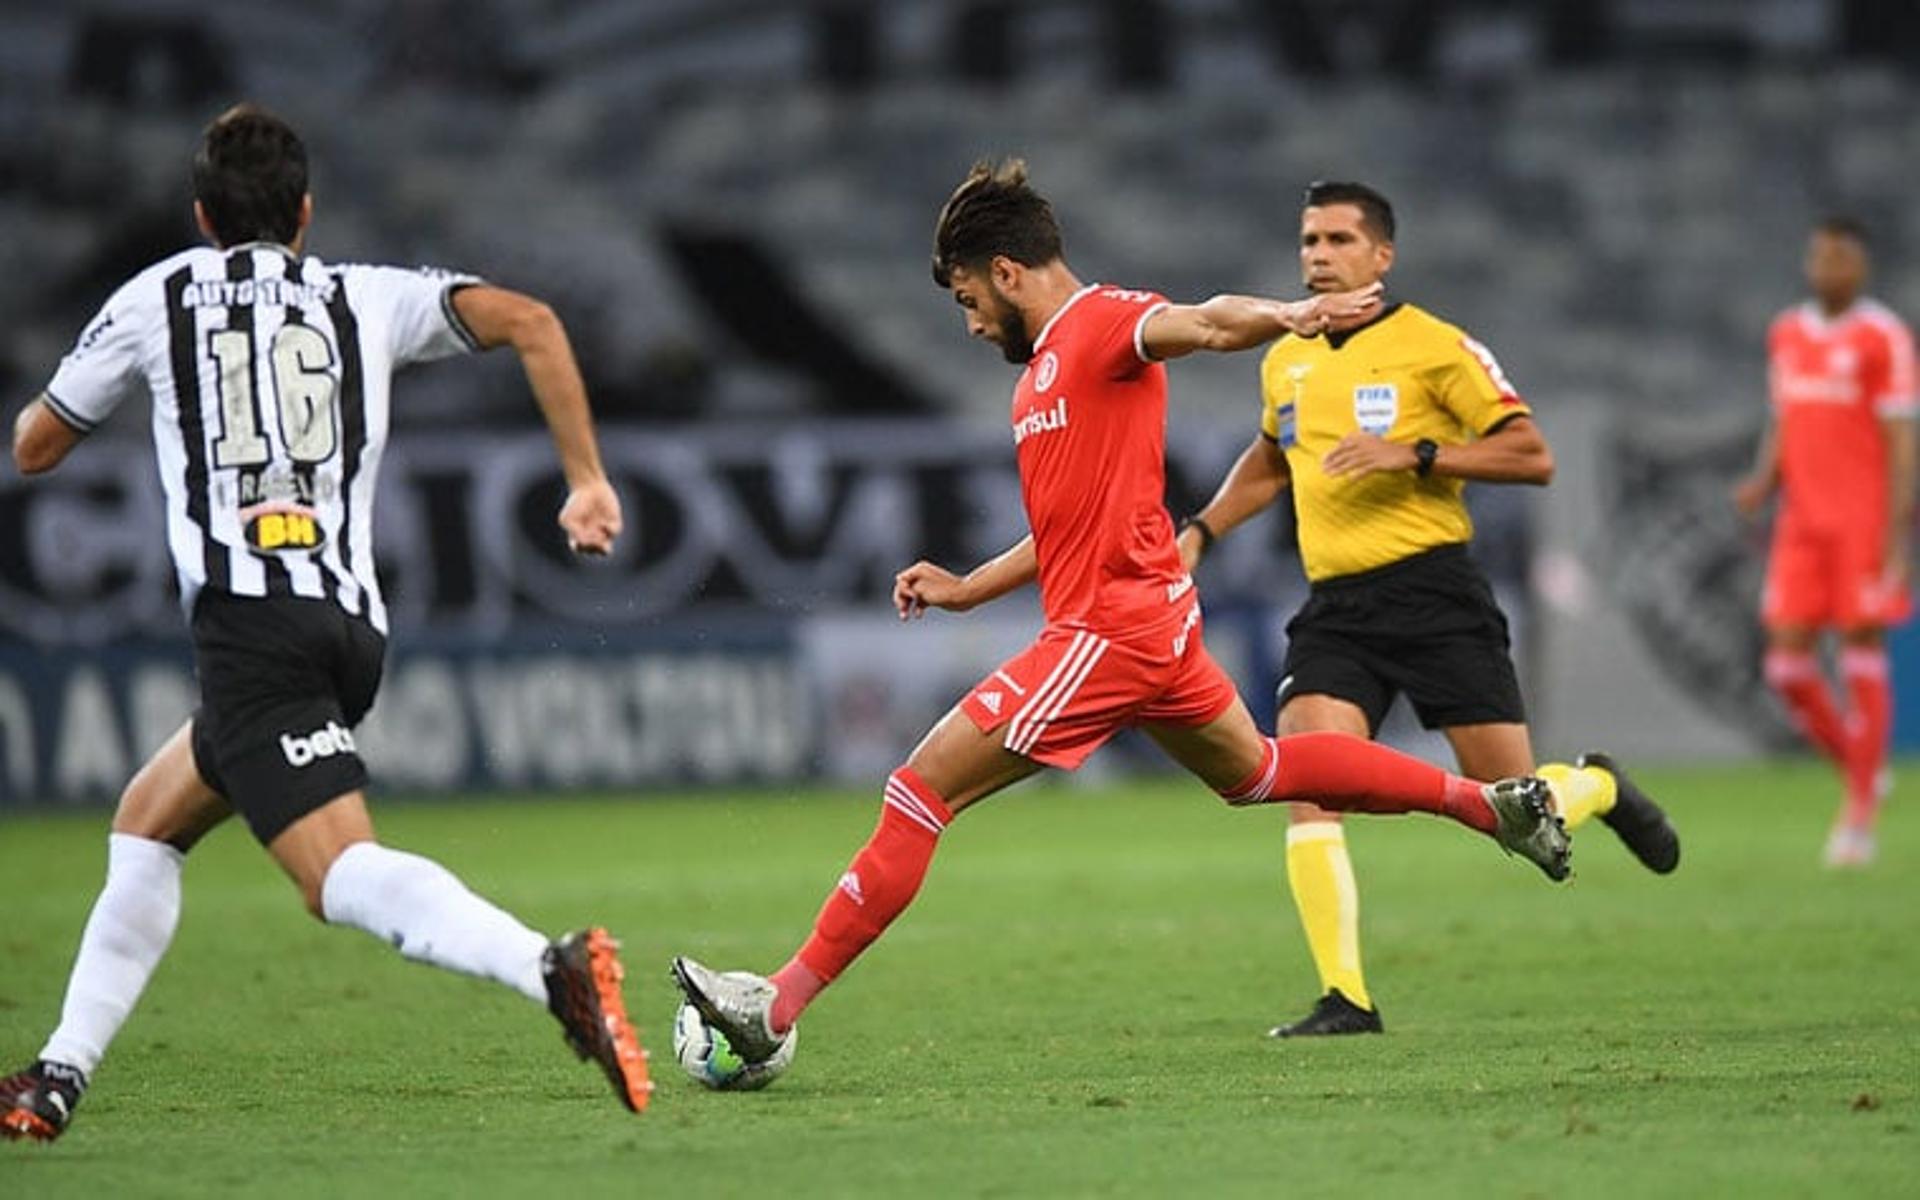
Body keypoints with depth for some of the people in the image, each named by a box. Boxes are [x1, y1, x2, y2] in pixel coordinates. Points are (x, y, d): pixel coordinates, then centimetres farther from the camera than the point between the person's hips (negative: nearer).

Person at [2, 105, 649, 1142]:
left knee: (342, 875, -21)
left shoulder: (157, 298, 14)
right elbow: (526, 319, 5)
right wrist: (586, 478, 8)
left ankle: (555, 969, -45)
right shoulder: (368, 299, 19)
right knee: (146, 823, 24)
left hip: (247, 619, -6)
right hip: (352, 621, 6)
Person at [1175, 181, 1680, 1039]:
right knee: (1306, 785, -17)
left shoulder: (1433, 347, -5)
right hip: (1334, 606, 4)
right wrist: (1201, 531, 21)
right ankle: (1345, 999, -14)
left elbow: (1532, 456, -8)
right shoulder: (1285, 363, 14)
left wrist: (1414, 453, -18)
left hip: (1432, 591, -4)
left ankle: (1598, 786, 34)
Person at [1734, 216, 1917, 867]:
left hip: (1865, 520, -5)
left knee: (1862, 658, -4)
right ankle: (1860, 771, 20)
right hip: (1803, 520, 5)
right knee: (1787, 664, -2)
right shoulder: (1786, 333, 12)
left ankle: (1858, 820, 2)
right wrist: (1762, 482, 1)